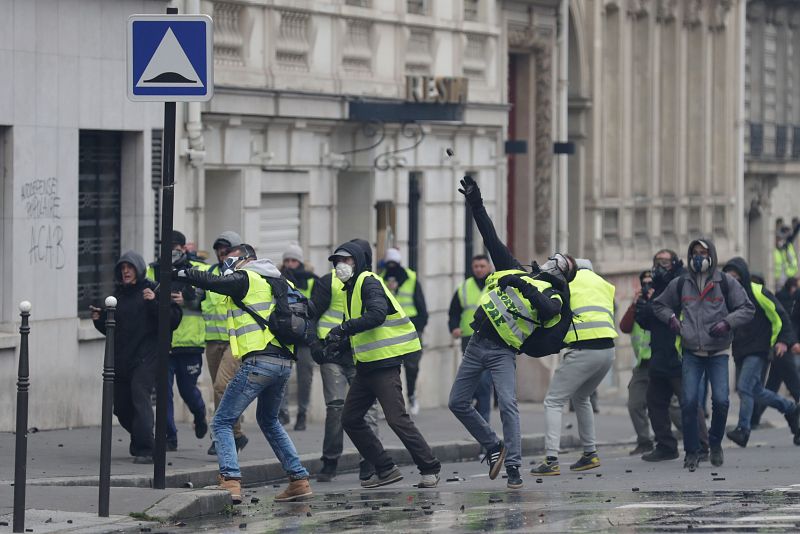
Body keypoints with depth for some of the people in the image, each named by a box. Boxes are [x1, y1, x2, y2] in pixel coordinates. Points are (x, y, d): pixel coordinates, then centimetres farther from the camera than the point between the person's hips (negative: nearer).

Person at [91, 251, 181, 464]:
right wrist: (99, 320, 4)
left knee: (139, 395, -21)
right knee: (121, 407, 10)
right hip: (121, 359, 7)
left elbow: (174, 318, -10)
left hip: (145, 357, -7)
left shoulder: (152, 290, -2)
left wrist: (154, 302, -23)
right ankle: (139, 440, 34)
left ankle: (145, 450, -22)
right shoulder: (118, 294, 14)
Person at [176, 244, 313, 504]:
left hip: (258, 362, -8)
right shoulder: (282, 284, 21)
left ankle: (230, 482, -19)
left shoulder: (246, 279, -2)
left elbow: (211, 281, -11)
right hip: (284, 363, 8)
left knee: (223, 421, -3)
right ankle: (299, 480, 22)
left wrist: (177, 273, -3)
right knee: (269, 421, 28)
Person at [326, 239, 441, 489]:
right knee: (350, 419, 8)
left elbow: (377, 315, -27)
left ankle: (430, 469, -3)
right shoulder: (352, 288, 18)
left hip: (384, 365, -10)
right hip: (366, 366, 10)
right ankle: (385, 469, 14)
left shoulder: (369, 283, -10)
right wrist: (340, 341, 4)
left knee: (397, 419, -12)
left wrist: (344, 329, -26)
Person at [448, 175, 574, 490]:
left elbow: (547, 308, -25)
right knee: (458, 403, 7)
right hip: (477, 344, 6)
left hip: (502, 353, -6)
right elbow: (491, 238, 16)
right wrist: (475, 202, 12)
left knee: (507, 404, -21)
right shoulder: (516, 270, 15)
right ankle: (493, 447, 23)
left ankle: (513, 468, -19)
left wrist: (524, 287, -32)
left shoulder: (552, 295, -1)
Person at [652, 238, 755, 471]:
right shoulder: (680, 284, 8)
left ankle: (715, 444, 13)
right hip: (691, 353, 2)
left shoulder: (726, 283, 2)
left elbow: (747, 309, 4)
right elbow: (659, 305, 23)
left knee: (721, 401, -11)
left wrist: (728, 322, -11)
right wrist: (671, 319, 3)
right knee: (689, 402, -8)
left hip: (718, 353, -2)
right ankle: (692, 451, 3)